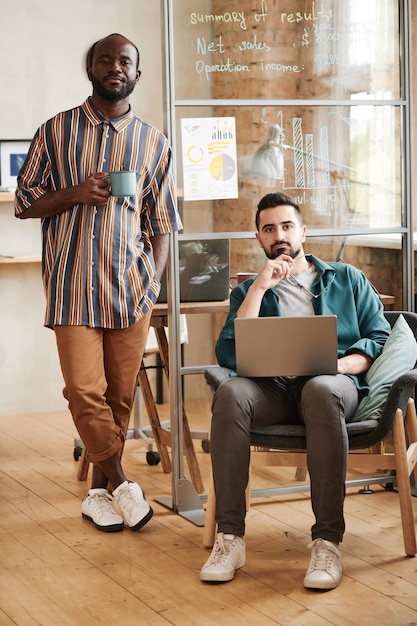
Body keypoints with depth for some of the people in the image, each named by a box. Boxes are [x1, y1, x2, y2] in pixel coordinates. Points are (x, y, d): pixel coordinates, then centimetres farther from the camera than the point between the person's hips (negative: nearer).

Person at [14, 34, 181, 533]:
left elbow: (161, 223, 11)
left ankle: (99, 489, 18)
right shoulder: (56, 131, 7)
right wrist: (75, 193, -9)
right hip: (71, 285, -1)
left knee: (120, 394, 3)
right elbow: (24, 202, 8)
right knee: (85, 391, -8)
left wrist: (154, 281, -1)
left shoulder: (153, 142, 11)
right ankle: (120, 483, 8)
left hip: (130, 286, 1)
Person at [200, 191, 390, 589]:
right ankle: (229, 537, -34)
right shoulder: (248, 291, 22)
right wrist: (258, 288, 1)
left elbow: (380, 337, 11)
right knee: (230, 393, -34)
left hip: (335, 383, -1)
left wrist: (341, 364, -10)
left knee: (322, 389, -40)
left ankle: (327, 540, -38)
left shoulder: (347, 279, 21)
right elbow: (228, 355, 4)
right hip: (273, 390, 2)